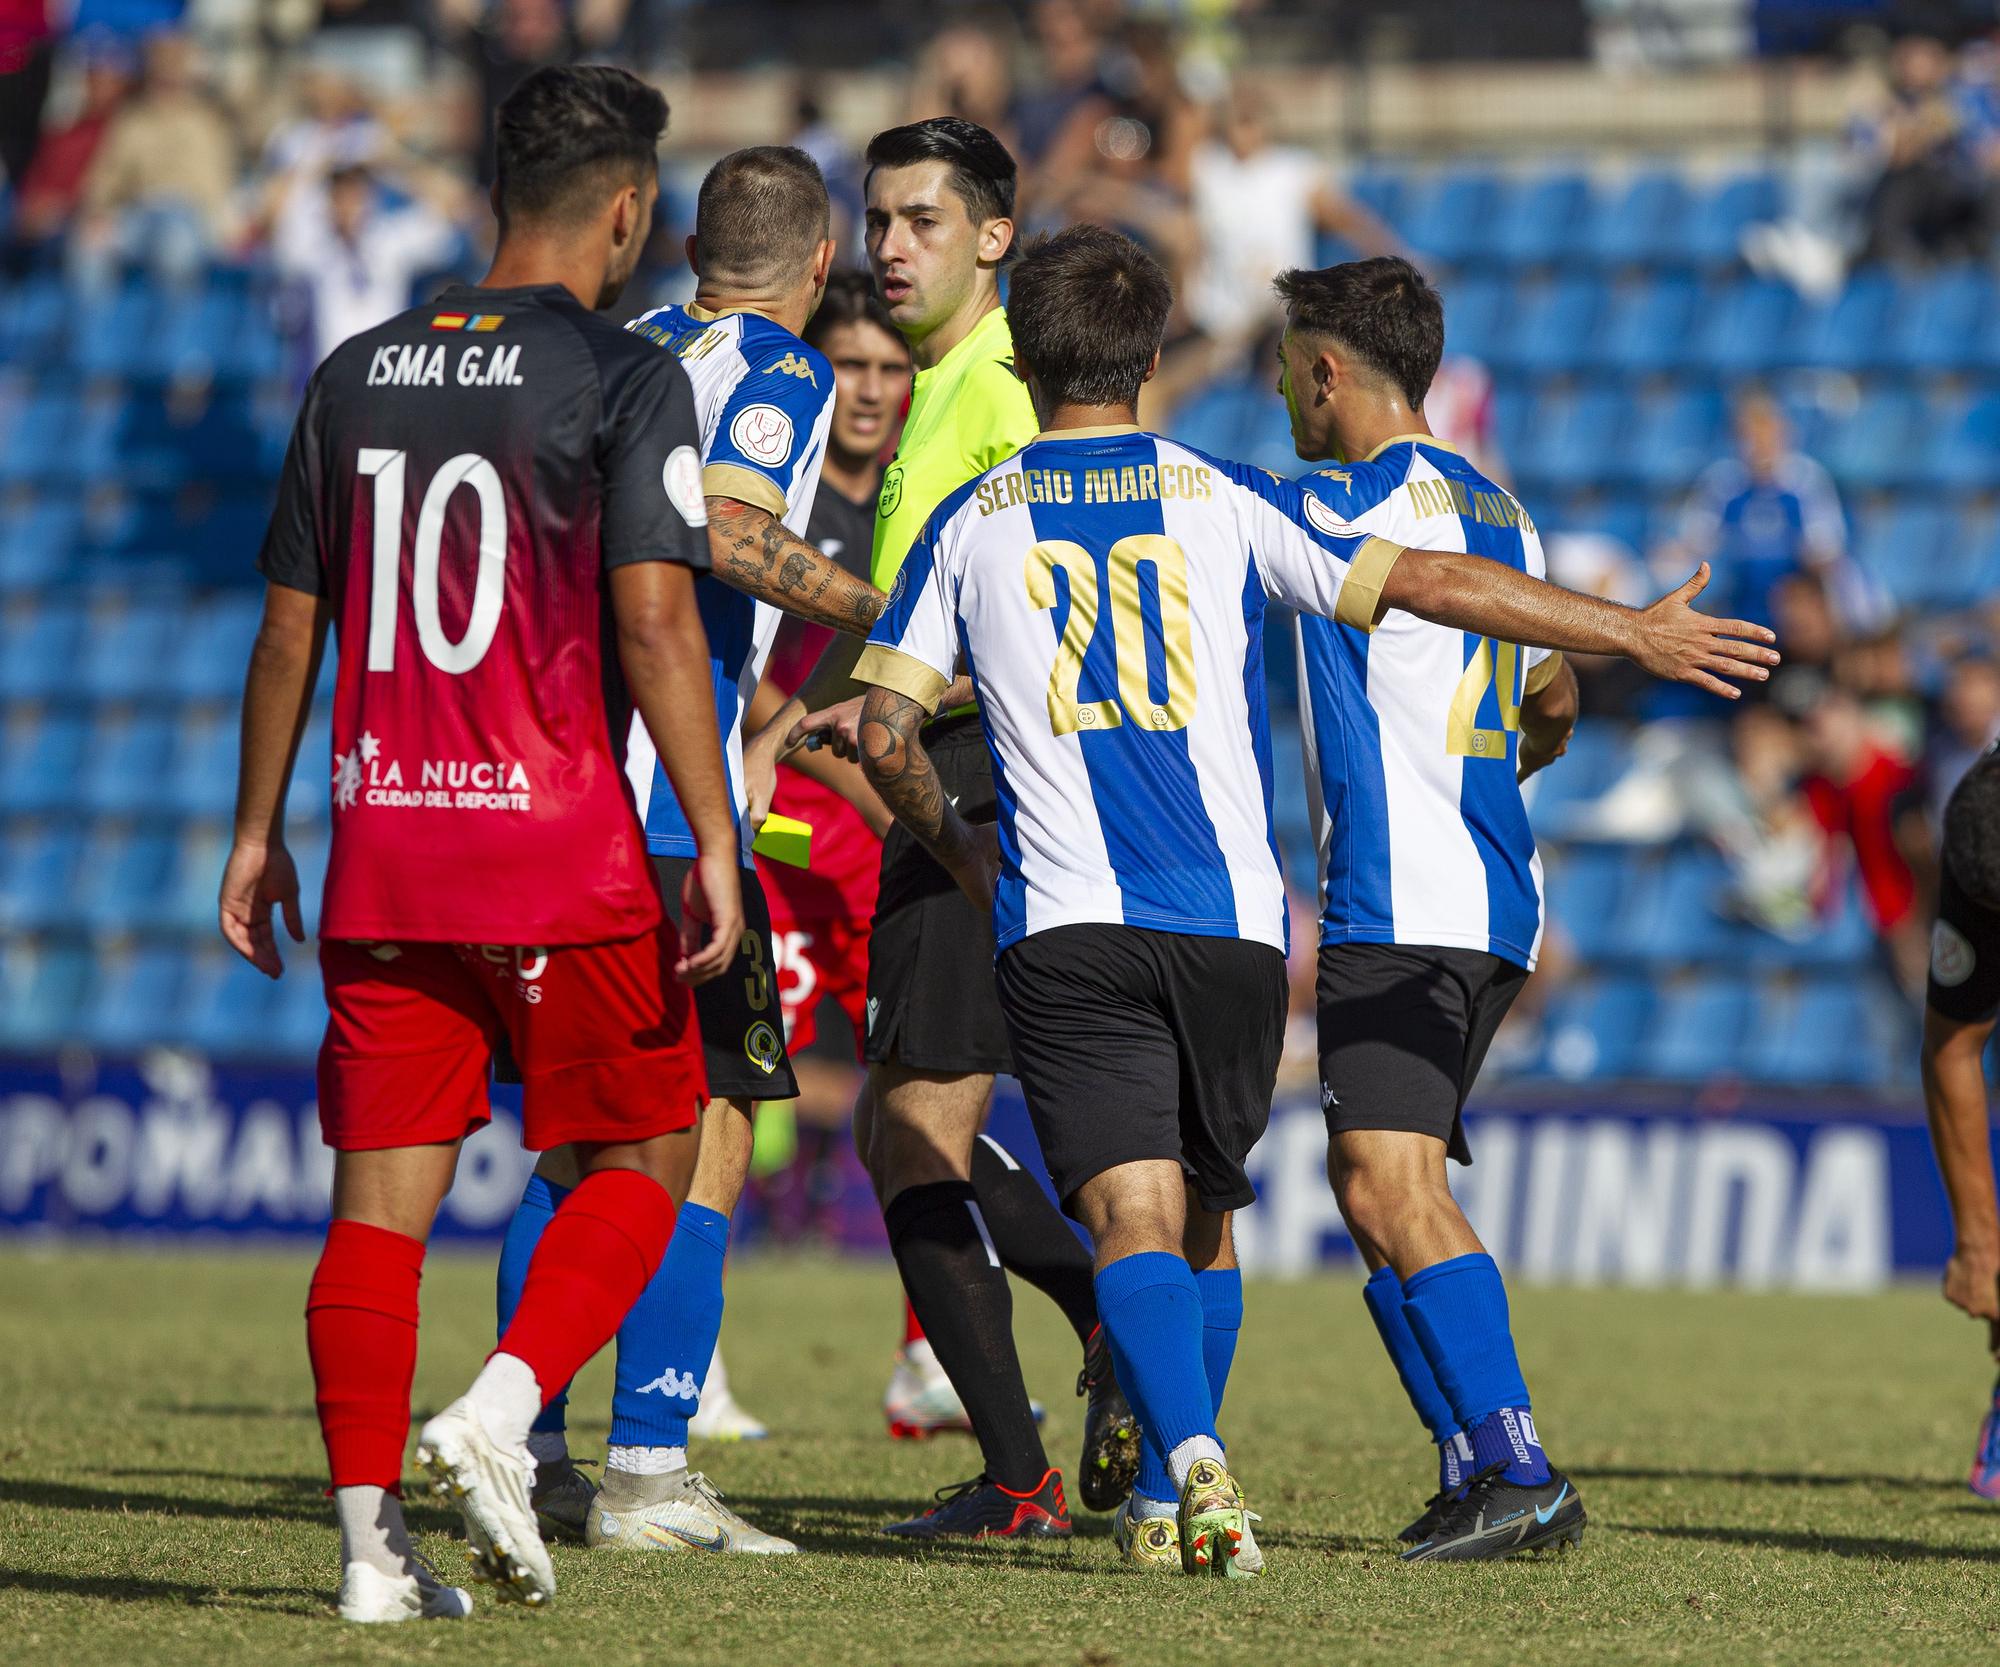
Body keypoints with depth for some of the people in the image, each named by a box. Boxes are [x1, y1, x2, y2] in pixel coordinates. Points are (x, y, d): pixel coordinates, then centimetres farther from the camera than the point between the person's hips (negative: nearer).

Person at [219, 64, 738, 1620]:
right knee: (644, 1157, 10)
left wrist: (258, 833, 20)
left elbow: (290, 626, 13)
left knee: (385, 1194, 6)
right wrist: (715, 842, -11)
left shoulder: (357, 374, 10)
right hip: (562, 851, -5)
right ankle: (498, 1412, -10)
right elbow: (656, 621, -13)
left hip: (380, 850, 5)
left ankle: (372, 1542, 1)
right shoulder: (625, 378, -6)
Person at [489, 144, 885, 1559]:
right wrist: (887, 609, -18)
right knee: (706, 1133, -3)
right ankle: (647, 1475, -9)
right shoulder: (779, 373, -4)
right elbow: (723, 533, -21)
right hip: (663, 800, -8)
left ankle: (525, 1453, 14)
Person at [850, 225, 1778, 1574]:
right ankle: (1175, 1498, 23)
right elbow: (1423, 584, 0)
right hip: (1234, 917, 1)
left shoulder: (969, 524, 9)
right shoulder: (1222, 498, 7)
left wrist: (956, 847, 26)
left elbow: (886, 729, 6)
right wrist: (1636, 632, 5)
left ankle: (1195, 1465, -33)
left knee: (1133, 1216, -11)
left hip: (1068, 929, -1)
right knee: (1206, 1215, 18)